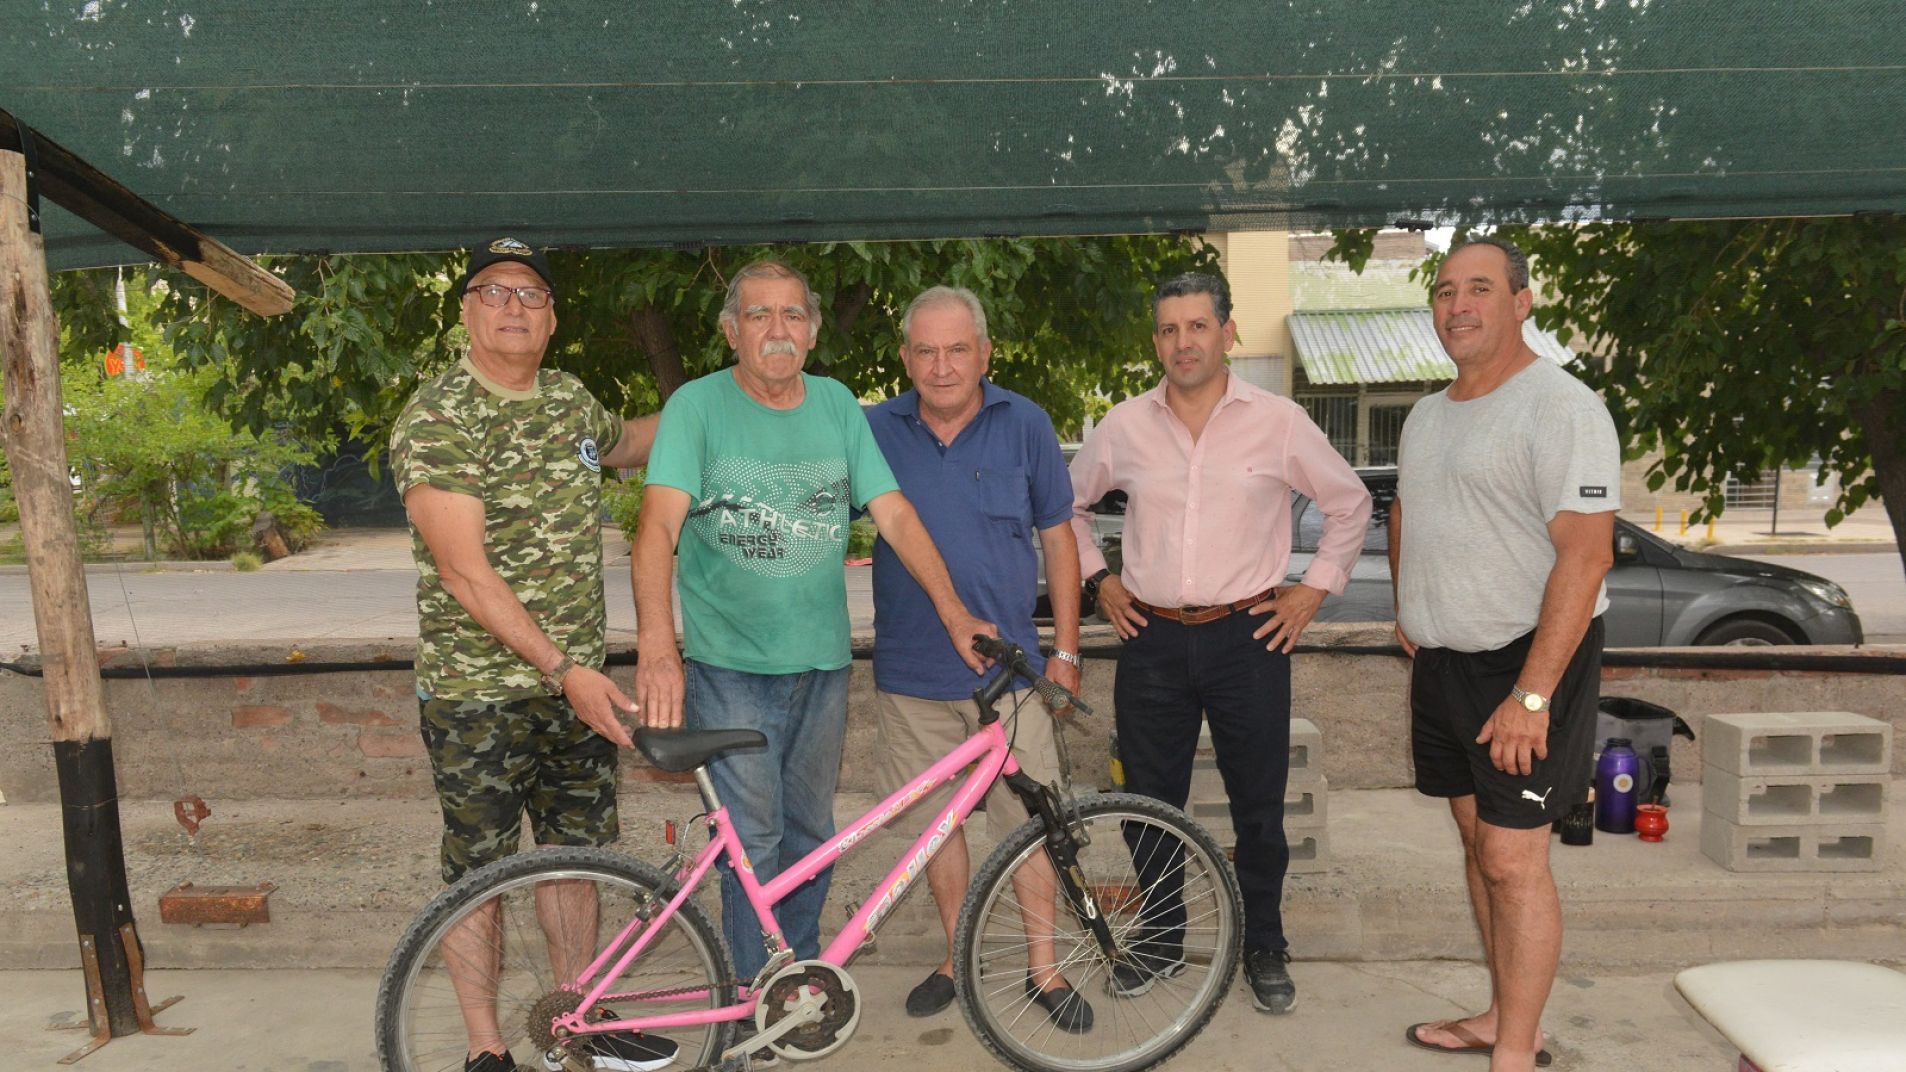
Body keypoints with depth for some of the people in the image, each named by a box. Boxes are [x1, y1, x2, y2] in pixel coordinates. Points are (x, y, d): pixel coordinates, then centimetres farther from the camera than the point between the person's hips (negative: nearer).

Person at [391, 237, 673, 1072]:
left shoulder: (571, 400, 7)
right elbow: (464, 573, -21)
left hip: (578, 679, 6)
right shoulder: (435, 420, -14)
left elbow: (621, 444, 31)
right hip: (478, 689, -6)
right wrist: (563, 670, -25)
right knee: (480, 874, 6)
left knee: (576, 854, 16)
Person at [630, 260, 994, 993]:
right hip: (729, 663, -3)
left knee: (810, 830, 15)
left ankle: (803, 966, 35)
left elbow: (894, 514, 2)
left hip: (822, 658, 4)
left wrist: (954, 613, -7)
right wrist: (657, 645, -32)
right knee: (753, 835, 1)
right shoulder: (697, 405, -7)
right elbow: (659, 522, -19)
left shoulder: (837, 405, 4)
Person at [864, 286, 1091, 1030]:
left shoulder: (1024, 426, -1)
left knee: (1029, 821, 4)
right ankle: (957, 955, 32)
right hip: (911, 673, 1)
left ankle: (1043, 968, 22)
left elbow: (1057, 539, 5)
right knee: (936, 820, 13)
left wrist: (1065, 650, 4)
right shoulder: (874, 431, -1)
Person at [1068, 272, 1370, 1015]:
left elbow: (1350, 505, 9)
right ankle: (1159, 940, 30)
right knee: (1150, 804, 10)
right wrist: (1098, 578, 8)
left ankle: (1263, 948, 27)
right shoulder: (1123, 428, 2)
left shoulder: (1279, 422, -2)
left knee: (1259, 807, 7)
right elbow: (1069, 506, 18)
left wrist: (1313, 590, 3)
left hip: (1248, 637, -1)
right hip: (1152, 640, 2)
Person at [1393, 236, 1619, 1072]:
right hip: (1442, 660, 8)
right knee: (1477, 841, 14)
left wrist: (1532, 696, -25)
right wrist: (1407, 610, 18)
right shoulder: (1428, 414, 11)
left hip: (1529, 659, -8)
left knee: (1512, 857, -6)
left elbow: (1585, 556, -22)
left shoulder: (1559, 408, -15)